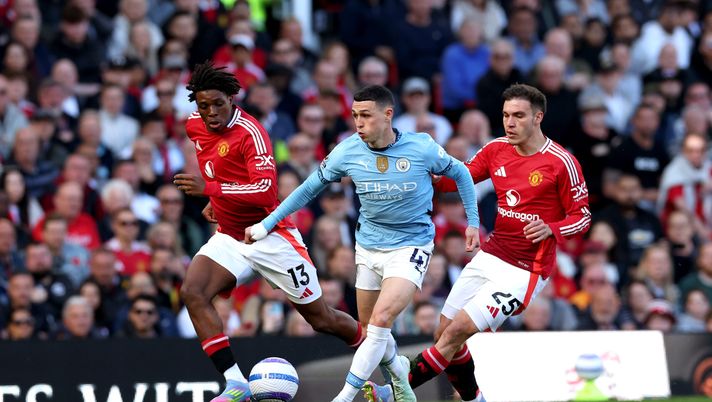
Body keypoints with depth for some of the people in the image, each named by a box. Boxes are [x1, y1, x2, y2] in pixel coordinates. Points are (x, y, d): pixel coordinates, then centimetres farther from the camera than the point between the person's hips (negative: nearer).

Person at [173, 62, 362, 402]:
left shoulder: (250, 132, -22)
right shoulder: (194, 126, 1)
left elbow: (266, 190, -34)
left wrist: (211, 188, -40)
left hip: (270, 234, -6)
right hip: (229, 236, 6)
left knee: (321, 319, 3)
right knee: (192, 292, -21)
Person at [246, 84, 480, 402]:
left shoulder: (422, 148, -16)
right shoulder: (347, 152, -10)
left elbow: (460, 173, 3)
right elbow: (310, 188, 4)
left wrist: (473, 221, 2)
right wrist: (267, 224, 4)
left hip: (411, 247, -4)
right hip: (368, 247, 4)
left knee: (380, 320, -21)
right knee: (369, 328, 11)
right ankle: (398, 373, 42)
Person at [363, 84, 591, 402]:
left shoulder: (561, 163, -13)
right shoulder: (496, 150, 4)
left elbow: (582, 216, -7)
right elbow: (458, 178, 10)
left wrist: (550, 229, -27)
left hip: (526, 269, -7)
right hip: (490, 256, 7)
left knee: (457, 331, -13)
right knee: (444, 333, 4)